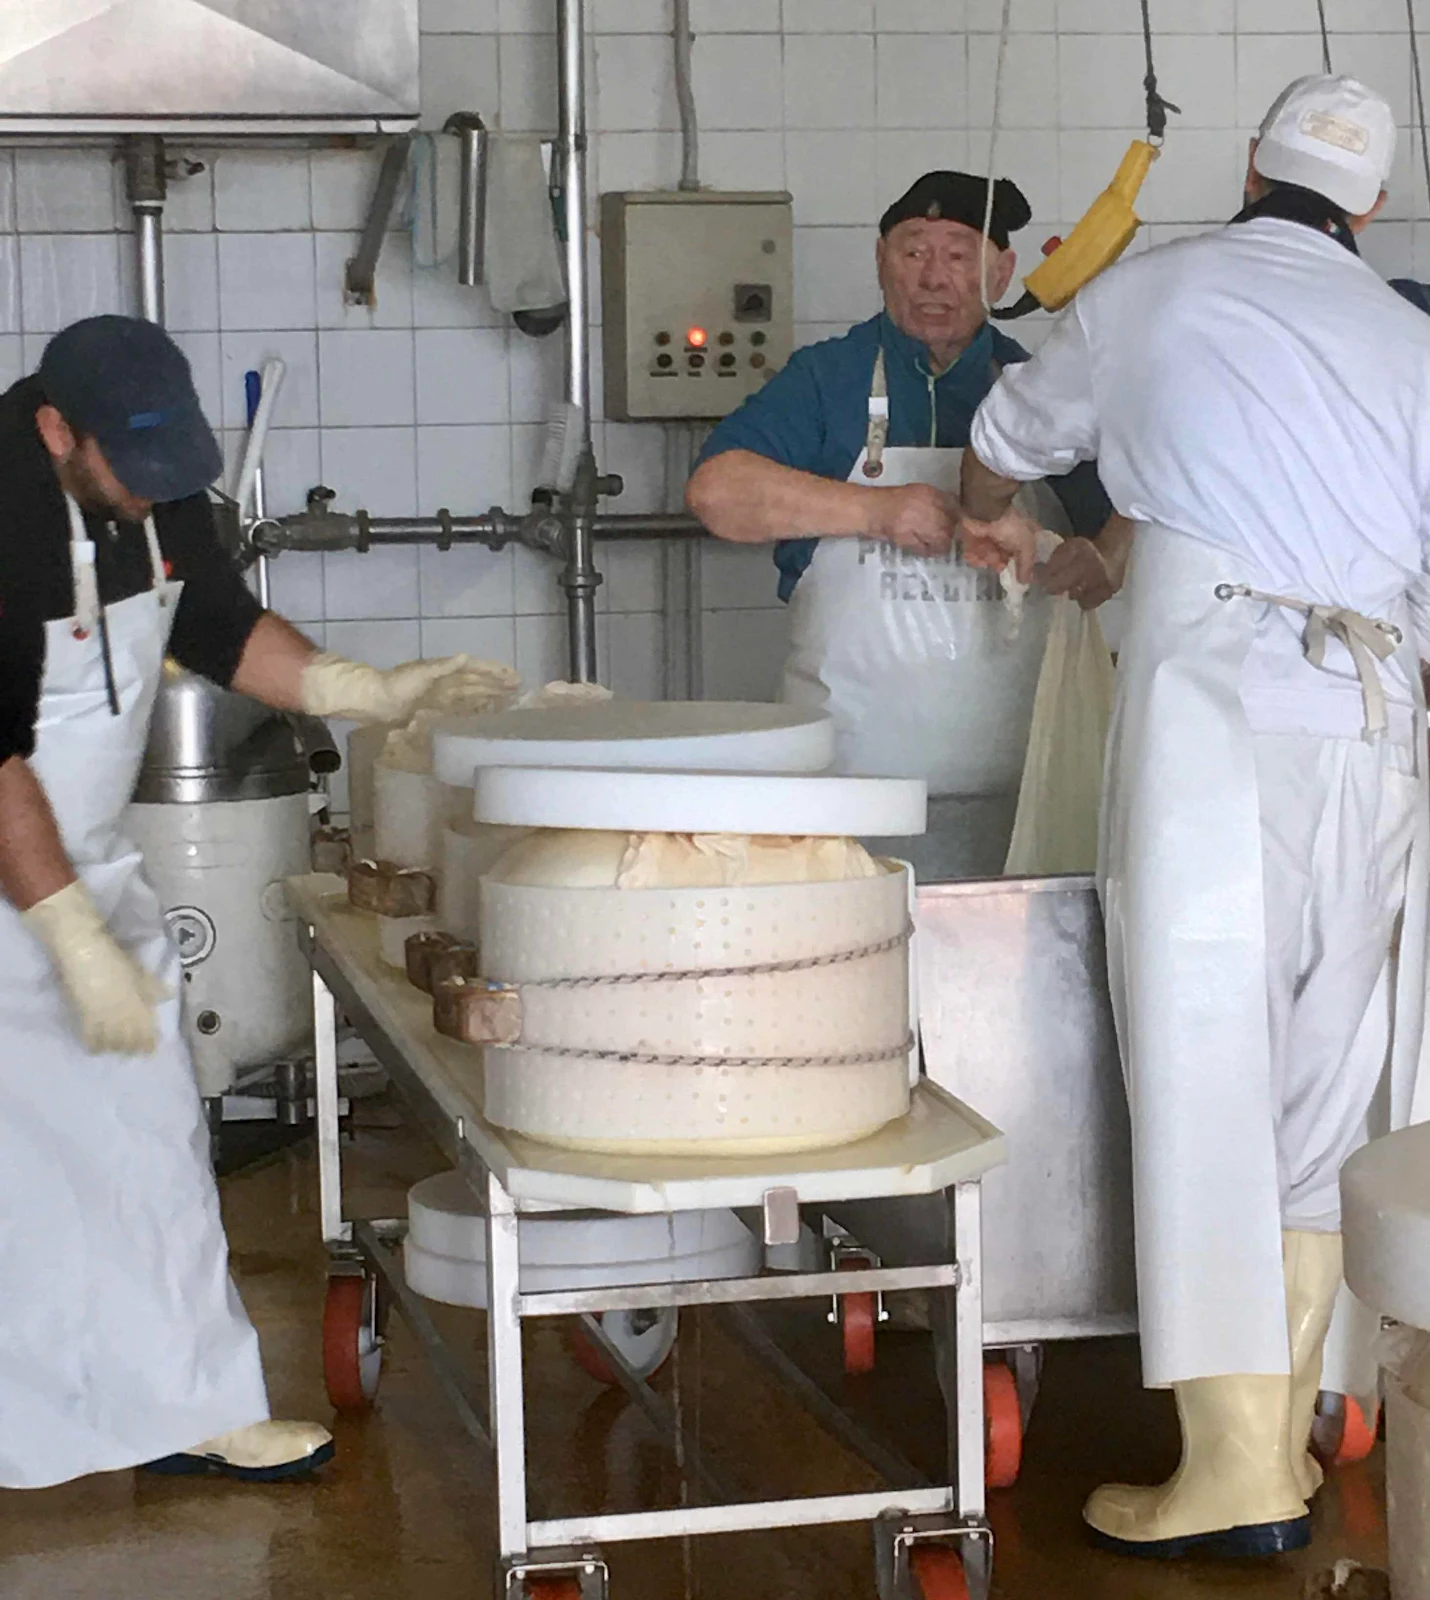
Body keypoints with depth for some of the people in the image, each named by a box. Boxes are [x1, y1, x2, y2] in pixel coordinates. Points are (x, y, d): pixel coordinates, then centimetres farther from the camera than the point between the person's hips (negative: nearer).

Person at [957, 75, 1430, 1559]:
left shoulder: (1149, 293, 11)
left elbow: (1008, 439, 28)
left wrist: (992, 520, 50)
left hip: (1215, 707, -4)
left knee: (1205, 1083, -5)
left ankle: (1236, 1474, -7)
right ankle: (1286, 1430, 15)